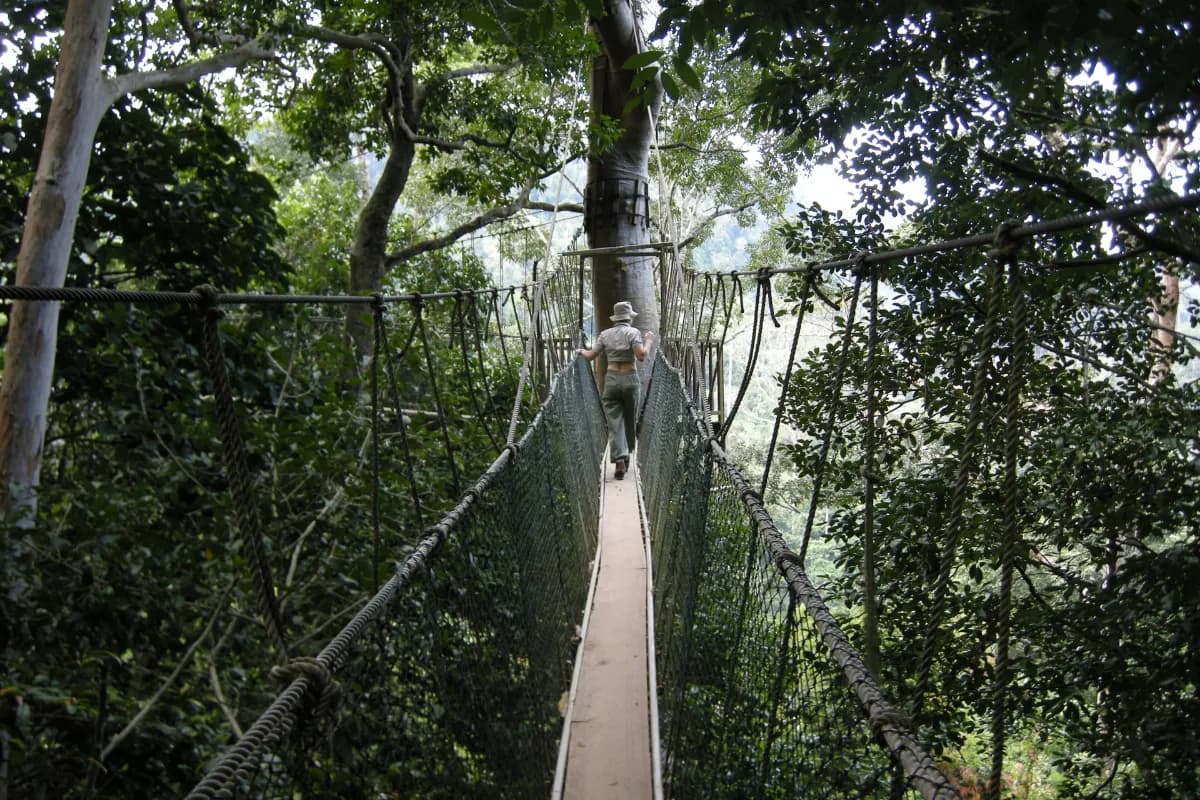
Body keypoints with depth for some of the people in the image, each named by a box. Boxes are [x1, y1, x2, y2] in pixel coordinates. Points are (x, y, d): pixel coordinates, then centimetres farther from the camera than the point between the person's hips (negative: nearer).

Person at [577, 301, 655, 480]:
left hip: (611, 379, 2)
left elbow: (591, 356, 6)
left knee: (614, 422, 0)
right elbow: (641, 356, -17)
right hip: (630, 379, -2)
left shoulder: (605, 334, 4)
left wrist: (581, 351, 27)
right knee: (630, 420, 17)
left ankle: (619, 460, -15)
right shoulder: (633, 332, -5)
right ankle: (625, 455, 27)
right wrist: (649, 341, 0)